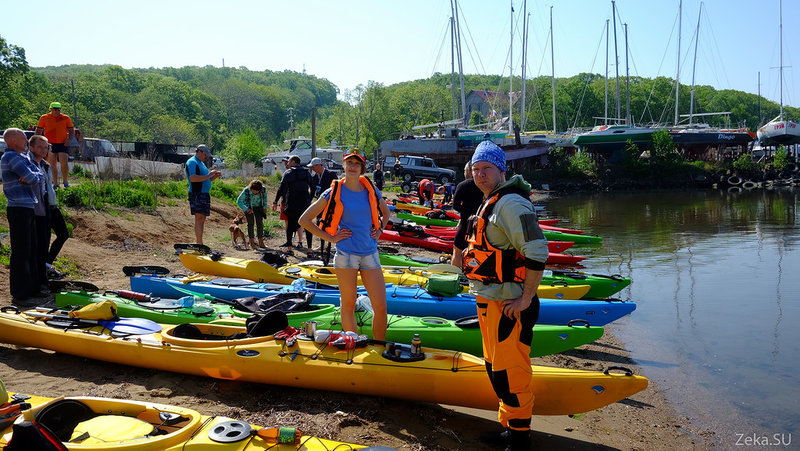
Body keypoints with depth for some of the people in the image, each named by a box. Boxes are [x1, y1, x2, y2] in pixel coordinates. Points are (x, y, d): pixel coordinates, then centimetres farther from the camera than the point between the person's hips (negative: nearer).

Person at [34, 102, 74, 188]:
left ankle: (65, 181, 9)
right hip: (49, 144, 1)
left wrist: (69, 139, -8)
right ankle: (55, 183, 10)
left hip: (62, 144, -1)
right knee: (52, 164, 4)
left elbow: (72, 130, 9)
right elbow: (38, 131, 11)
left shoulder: (66, 118, 6)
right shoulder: (44, 118, 7)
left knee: (64, 163, -10)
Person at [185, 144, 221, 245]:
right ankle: (199, 243, -16)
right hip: (197, 194, -10)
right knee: (199, 218, -13)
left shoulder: (201, 163, 23)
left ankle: (198, 243, 13)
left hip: (204, 194, 10)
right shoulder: (192, 162, -8)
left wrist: (215, 176, 11)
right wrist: (208, 175, -20)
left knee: (202, 220, 9)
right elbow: (192, 178, -22)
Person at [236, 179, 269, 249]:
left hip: (258, 207, 3)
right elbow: (238, 201, -18)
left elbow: (265, 196, 1)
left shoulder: (263, 189, -24)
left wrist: (265, 207, 2)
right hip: (248, 207, -3)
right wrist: (246, 209, -22)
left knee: (260, 223, -3)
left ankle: (261, 242, 2)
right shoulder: (246, 191, -30)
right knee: (251, 223, -11)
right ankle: (252, 243, -10)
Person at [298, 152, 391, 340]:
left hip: (370, 254, 3)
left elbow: (385, 212, 29)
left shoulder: (372, 190, 7)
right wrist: (331, 238, -4)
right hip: (346, 254, -3)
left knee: (381, 306, -2)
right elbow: (304, 220, 1)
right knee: (348, 305, 4)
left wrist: (379, 230, 11)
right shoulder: (334, 193, -1)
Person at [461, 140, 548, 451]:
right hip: (488, 301, 11)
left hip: (509, 305, -10)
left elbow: (537, 252, -24)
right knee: (495, 368, 19)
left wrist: (526, 298, -21)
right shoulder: (489, 203, 16)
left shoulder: (511, 204, -16)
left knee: (510, 373, -3)